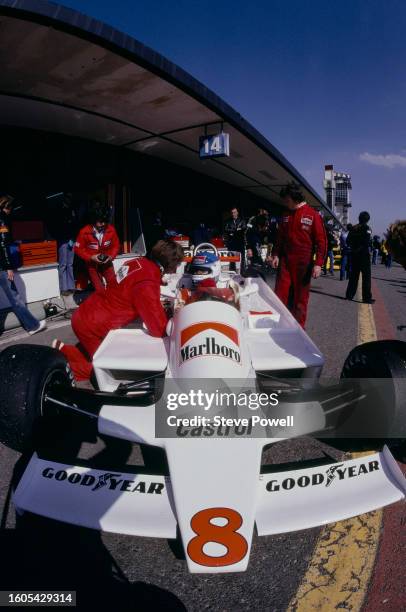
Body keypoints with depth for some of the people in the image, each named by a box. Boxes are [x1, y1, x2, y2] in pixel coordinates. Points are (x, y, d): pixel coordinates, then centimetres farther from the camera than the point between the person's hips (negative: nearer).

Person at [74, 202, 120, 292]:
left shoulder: (111, 229, -13)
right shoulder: (85, 232, -20)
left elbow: (116, 245, 0)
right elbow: (78, 249, -10)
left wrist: (111, 256, -16)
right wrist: (91, 257, -22)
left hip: (106, 263, 2)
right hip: (92, 264, -2)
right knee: (100, 289, -9)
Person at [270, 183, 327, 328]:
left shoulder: (313, 215, -3)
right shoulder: (286, 216, 12)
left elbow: (321, 240, -7)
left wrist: (318, 263, -14)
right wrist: (276, 255, 6)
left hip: (303, 263, -4)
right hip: (285, 261, 4)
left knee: (300, 298, 3)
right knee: (279, 295, 0)